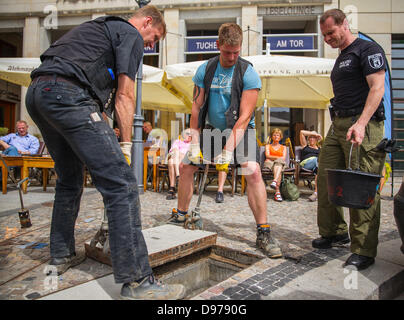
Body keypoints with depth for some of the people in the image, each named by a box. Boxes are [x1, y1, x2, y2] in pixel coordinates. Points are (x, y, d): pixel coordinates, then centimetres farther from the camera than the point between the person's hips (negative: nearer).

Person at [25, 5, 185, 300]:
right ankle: (136, 281, -14)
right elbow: (125, 95, -2)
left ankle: (61, 256, 31)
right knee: (122, 184, -14)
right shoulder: (132, 35, 8)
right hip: (68, 95, -10)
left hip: (36, 93, 10)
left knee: (70, 180, 21)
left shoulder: (99, 27, 35)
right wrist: (126, 145, 1)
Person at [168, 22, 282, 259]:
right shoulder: (205, 69, -3)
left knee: (253, 171, -24)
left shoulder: (248, 73, -15)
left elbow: (244, 116, -21)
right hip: (211, 129, 4)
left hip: (240, 131, -4)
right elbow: (196, 108, -2)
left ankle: (264, 233, -13)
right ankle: (180, 216, 22)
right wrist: (195, 144, -10)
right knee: (186, 166, 2)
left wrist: (228, 152, -27)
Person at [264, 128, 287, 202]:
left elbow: (284, 158, 10)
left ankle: (274, 181, -67)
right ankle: (277, 191, -56)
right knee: (278, 170, -39)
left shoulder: (283, 147, 30)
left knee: (278, 163, -41)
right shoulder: (268, 146, 27)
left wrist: (273, 157, -6)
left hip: (280, 163, 0)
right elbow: (267, 156, 6)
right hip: (269, 163, 0)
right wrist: (278, 157, -9)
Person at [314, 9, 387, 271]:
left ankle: (364, 251, -1)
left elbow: (377, 87, -13)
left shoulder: (368, 49, -2)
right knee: (326, 179, 8)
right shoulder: (341, 58, 24)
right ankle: (334, 232, 24)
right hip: (338, 125, 9)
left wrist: (361, 123, -25)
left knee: (362, 187, -9)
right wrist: (338, 123, 17)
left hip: (363, 125, -9)